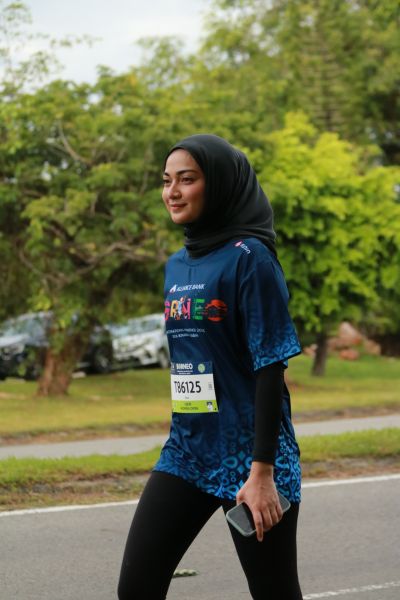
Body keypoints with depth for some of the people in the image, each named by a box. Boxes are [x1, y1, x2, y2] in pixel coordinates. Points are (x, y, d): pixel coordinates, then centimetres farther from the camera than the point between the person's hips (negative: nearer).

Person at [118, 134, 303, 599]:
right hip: (184, 455, 7)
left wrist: (262, 471, -19)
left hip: (248, 457, -7)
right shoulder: (177, 265, 10)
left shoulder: (248, 257, -12)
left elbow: (270, 369, -15)